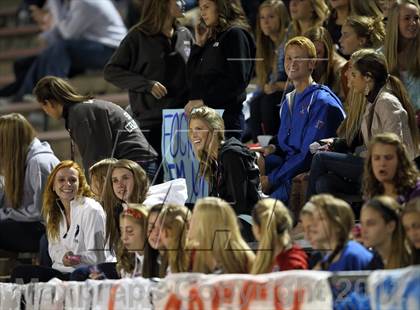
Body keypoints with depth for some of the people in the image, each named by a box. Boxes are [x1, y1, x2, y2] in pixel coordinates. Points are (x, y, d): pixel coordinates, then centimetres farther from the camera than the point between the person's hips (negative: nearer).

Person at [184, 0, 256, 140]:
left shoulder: (235, 35, -3)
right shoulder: (211, 38, 21)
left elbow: (237, 80, -14)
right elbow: (191, 78, 19)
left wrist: (204, 100, -16)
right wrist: (199, 45, 12)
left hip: (226, 114, -7)